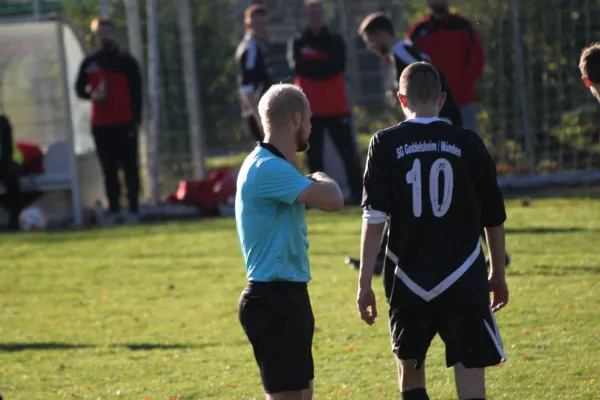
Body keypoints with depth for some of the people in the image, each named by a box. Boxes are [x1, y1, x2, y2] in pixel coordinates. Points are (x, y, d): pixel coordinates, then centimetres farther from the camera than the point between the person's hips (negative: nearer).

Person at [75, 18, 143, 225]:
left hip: (125, 123, -3)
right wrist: (91, 95, -7)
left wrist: (136, 119, -6)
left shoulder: (126, 60, 2)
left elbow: (136, 91, 1)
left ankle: (133, 208, 3)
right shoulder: (89, 63, 10)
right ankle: (113, 208, 9)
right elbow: (79, 89, 16)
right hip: (100, 124, 3)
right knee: (108, 168, 4)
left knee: (129, 166, -1)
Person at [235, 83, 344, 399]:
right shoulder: (267, 168, -19)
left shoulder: (275, 166, 15)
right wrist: (323, 180, -8)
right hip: (273, 299, -11)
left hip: (288, 296, 11)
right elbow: (331, 200, -24)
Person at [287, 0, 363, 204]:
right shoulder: (298, 43, 7)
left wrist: (311, 66, -10)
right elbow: (296, 65, -12)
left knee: (349, 152, -5)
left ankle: (358, 193, 0)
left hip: (337, 108, -1)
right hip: (310, 109, 1)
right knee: (314, 156, 3)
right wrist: (324, 65, -11)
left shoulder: (335, 41, 7)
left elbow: (338, 65, -11)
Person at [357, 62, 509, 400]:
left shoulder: (386, 144, -3)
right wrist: (498, 276, 19)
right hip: (464, 281, 0)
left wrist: (365, 283, -3)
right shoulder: (468, 144, 0)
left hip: (409, 281, 0)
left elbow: (374, 219, -7)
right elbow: (495, 219, 7)